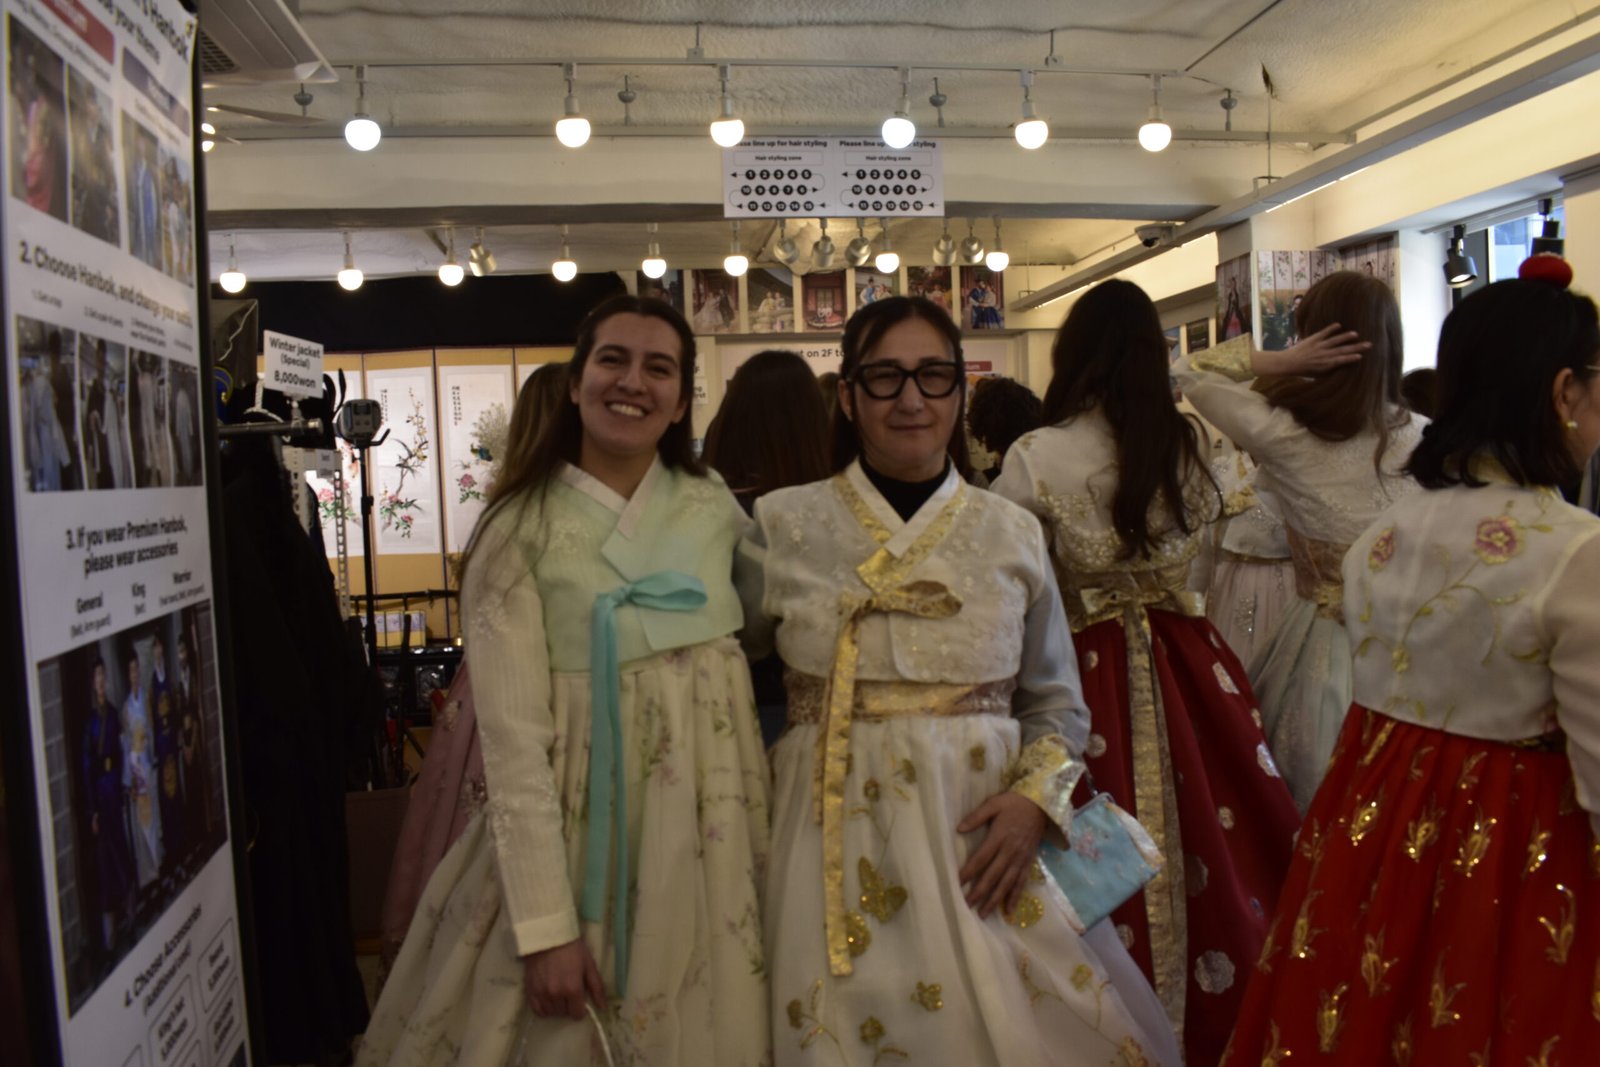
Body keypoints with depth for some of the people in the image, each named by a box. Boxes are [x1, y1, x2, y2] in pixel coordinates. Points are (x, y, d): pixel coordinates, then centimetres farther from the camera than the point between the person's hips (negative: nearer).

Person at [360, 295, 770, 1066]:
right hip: (575, 829, -3)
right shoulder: (521, 532, -9)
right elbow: (513, 739, -13)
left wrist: (763, 837, 10)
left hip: (709, 828, 4)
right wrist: (544, 927, -16)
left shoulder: (716, 508, 2)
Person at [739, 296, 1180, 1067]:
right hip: (840, 840, -1)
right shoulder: (784, 525, -1)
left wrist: (1036, 799, -8)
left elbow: (1058, 703, 8)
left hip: (986, 834, 2)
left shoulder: (1014, 533, 4)